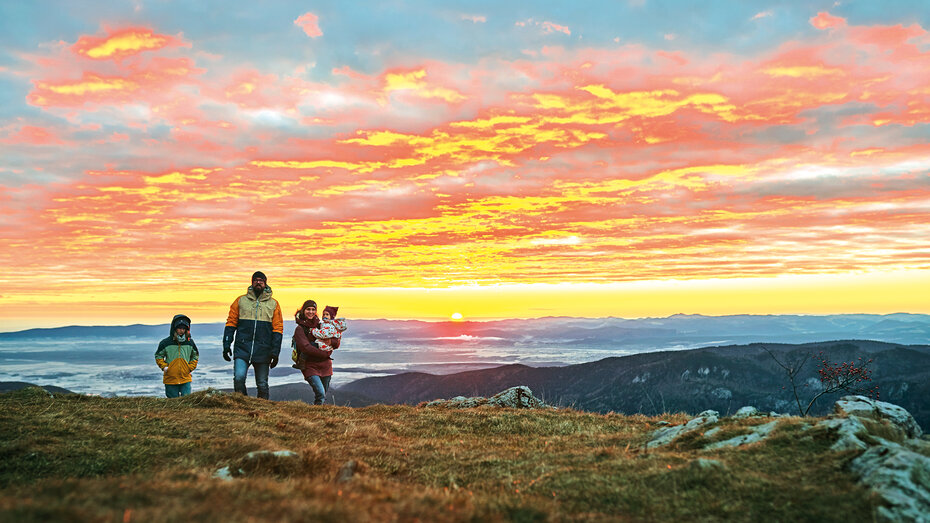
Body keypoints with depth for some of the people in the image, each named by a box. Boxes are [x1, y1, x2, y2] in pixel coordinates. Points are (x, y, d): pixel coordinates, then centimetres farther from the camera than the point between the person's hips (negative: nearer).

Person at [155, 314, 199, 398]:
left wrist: (190, 367, 5)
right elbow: (158, 356, 8)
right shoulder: (166, 343, -4)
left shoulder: (190, 343, 3)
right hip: (170, 379, -1)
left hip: (185, 378, 1)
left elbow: (195, 356, 17)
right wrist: (164, 367, -4)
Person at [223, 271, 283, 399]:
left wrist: (275, 352, -2)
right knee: (239, 377, -18)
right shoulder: (241, 301, 9)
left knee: (262, 385, 5)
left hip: (263, 350, 0)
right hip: (242, 348, 0)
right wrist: (227, 344, 1)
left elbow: (278, 328, 6)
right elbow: (231, 323, 10)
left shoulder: (273, 304, 8)